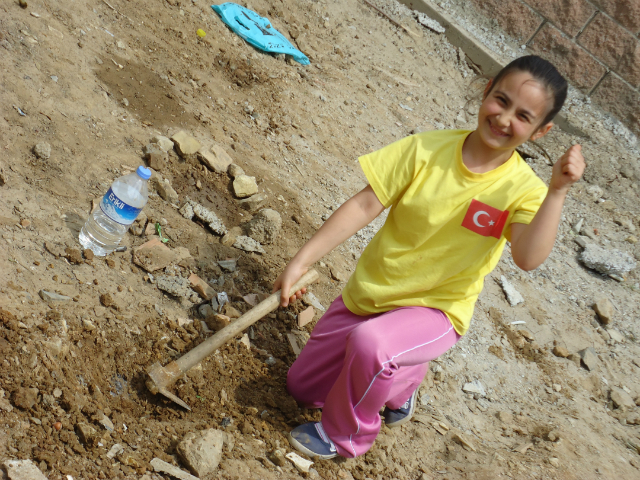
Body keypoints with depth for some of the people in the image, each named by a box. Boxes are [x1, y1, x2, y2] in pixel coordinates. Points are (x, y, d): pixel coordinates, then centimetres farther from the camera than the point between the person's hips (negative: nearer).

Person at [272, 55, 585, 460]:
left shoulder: (523, 191, -17)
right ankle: (400, 380, 37)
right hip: (368, 292, 4)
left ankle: (344, 436, -5)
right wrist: (302, 262, -17)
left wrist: (558, 192, -44)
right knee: (303, 387, 15)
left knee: (370, 342, -37)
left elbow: (529, 257, -34)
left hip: (434, 312, -4)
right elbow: (365, 205, -14)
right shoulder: (428, 149, -13)